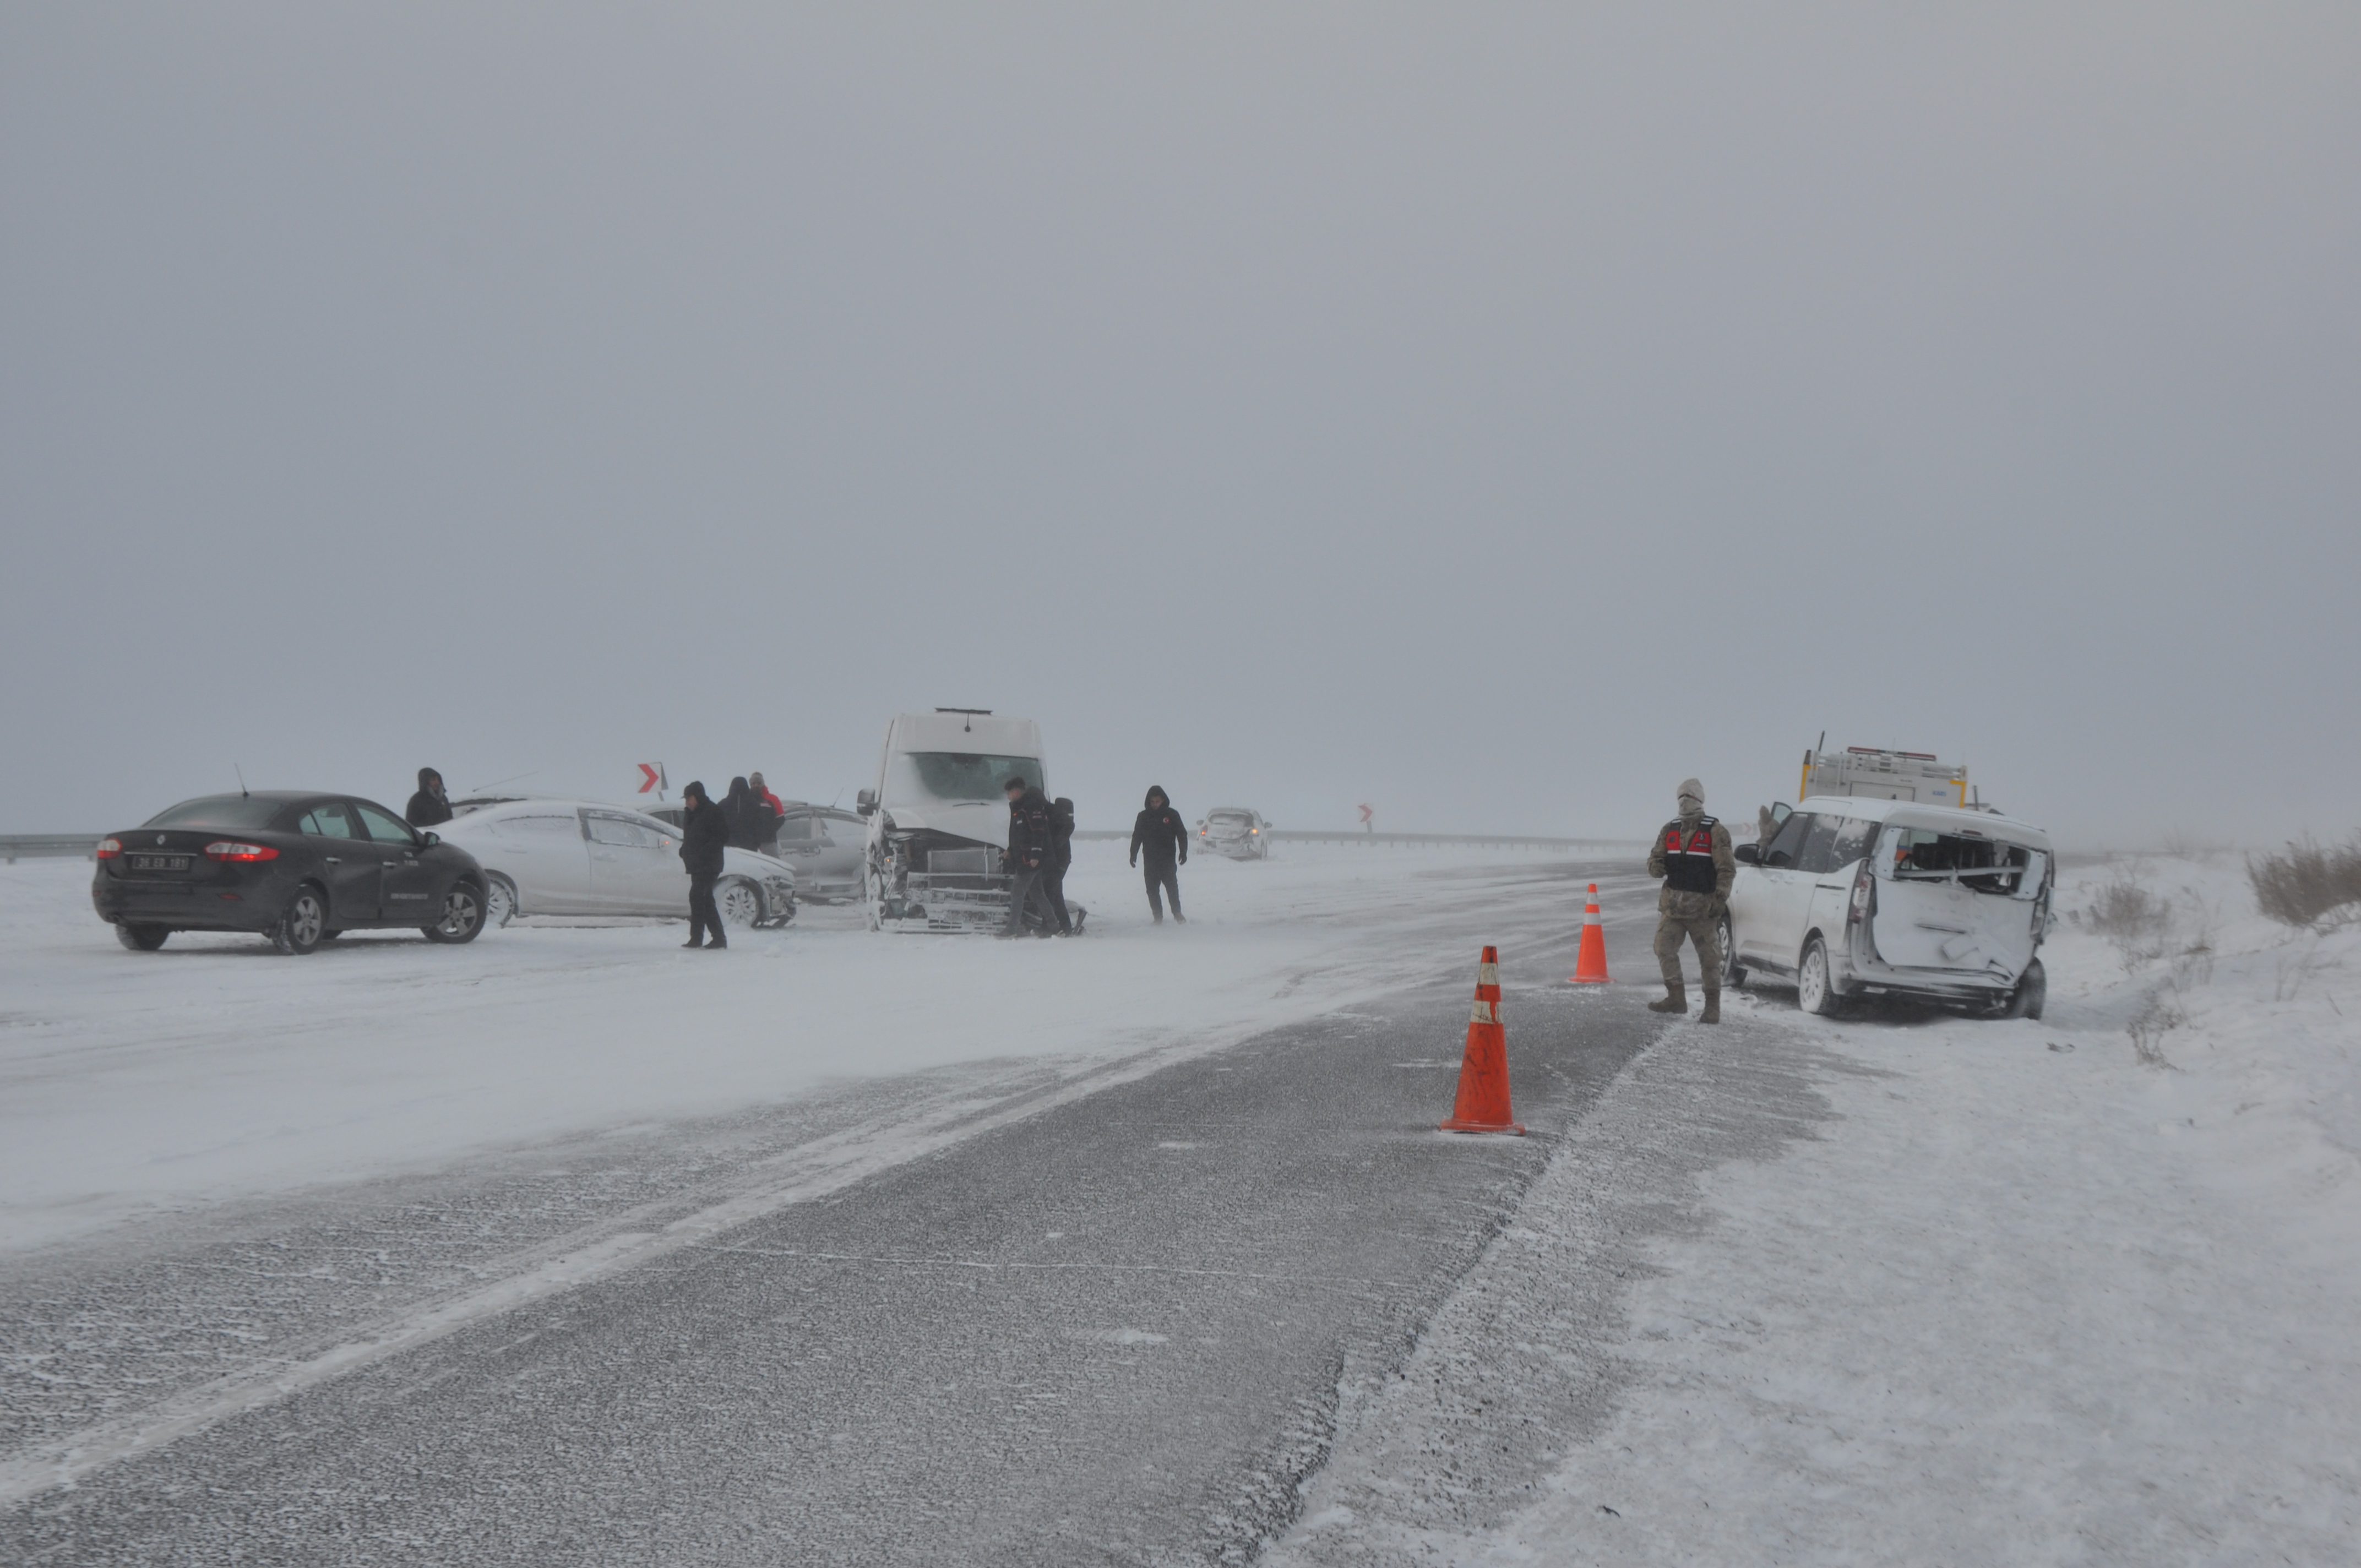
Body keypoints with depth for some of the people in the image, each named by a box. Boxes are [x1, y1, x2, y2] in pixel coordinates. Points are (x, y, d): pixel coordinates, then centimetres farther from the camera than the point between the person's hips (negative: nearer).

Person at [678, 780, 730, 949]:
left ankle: (696, 938, -15)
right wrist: (685, 851, 7)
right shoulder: (691, 814, 17)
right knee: (706, 901, 9)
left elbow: (722, 836, -16)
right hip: (696, 865, 9)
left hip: (708, 866, -9)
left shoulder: (712, 812, -10)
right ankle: (719, 938, 13)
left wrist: (704, 853, -21)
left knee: (697, 898, -15)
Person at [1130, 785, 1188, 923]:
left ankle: (1177, 913, 6)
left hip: (1168, 860, -2)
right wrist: (1133, 854, 3)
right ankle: (1158, 917, 6)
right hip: (1150, 860, 2)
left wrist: (1183, 853, -3)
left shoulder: (1172, 815, 1)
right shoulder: (1143, 817, 6)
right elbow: (1136, 837, 10)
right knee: (1152, 890, 1)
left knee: (1172, 887, -5)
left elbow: (1182, 835, 5)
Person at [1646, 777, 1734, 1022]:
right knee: (1664, 947, -1)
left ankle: (1712, 1007, 6)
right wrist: (1657, 867, -11)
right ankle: (1676, 999, 10)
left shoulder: (1715, 832, -4)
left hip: (1703, 906, -5)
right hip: (1673, 903, 5)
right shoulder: (1669, 830, 12)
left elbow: (1727, 869, -6)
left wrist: (1720, 898, -15)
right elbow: (1654, 860, 14)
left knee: (1709, 956, -1)